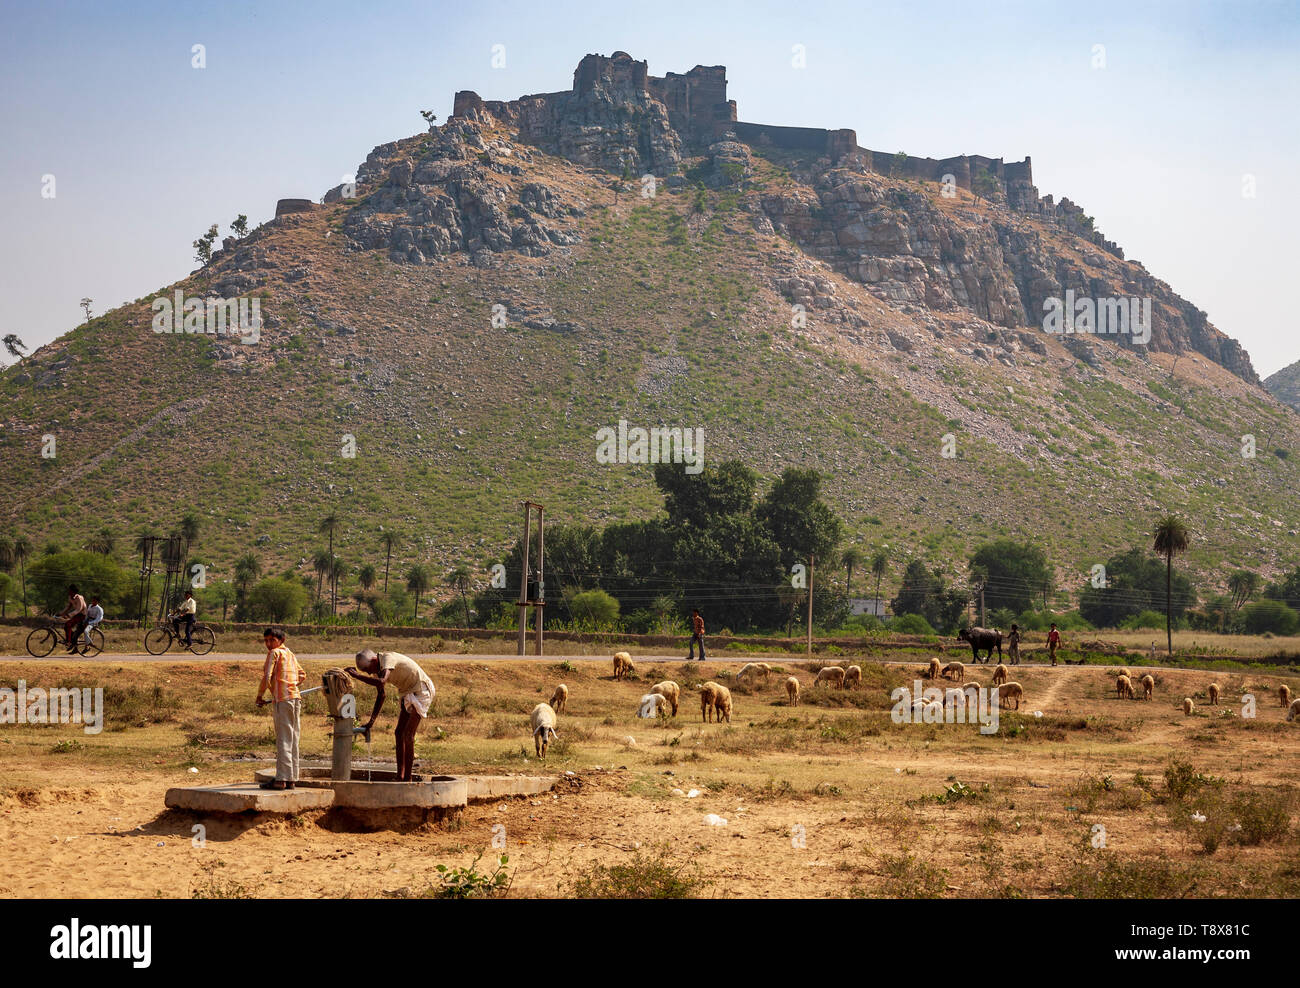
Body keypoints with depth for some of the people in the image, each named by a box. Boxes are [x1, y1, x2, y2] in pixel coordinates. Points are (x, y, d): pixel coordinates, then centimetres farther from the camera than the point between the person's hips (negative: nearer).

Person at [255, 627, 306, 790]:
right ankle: (292, 779, 10)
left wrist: (259, 696, 1)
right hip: (296, 697, 8)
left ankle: (281, 779, -11)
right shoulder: (291, 655, 19)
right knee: (293, 741, 9)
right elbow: (302, 675, 26)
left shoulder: (275, 653, -4)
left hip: (283, 700, -8)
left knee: (283, 740, -9)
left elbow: (267, 677, -10)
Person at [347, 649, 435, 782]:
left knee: (408, 735, -13)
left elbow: (381, 683, -43)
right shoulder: (377, 668, 4)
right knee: (399, 732, 7)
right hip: (408, 692, 10)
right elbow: (381, 695, 14)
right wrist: (371, 721, 11)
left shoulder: (388, 659, -25)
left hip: (421, 690, -10)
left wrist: (356, 675, -37)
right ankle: (400, 775, 10)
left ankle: (408, 778, -10)